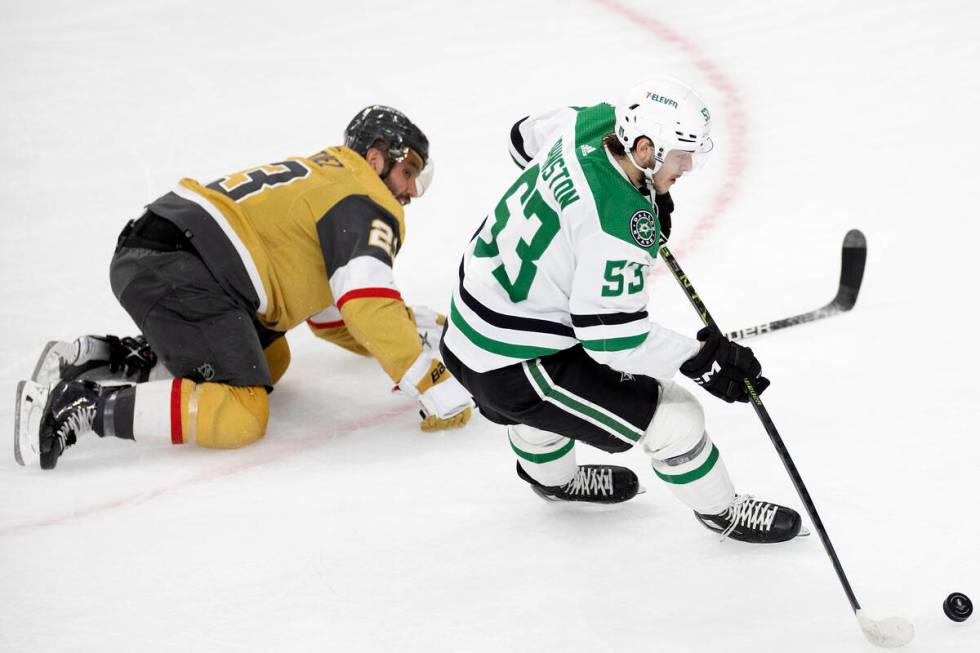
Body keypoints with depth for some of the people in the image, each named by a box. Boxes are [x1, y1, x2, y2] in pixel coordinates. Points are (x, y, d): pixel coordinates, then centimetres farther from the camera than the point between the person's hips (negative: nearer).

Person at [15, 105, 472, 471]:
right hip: (178, 272, -10)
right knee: (239, 418, -17)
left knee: (270, 359, 22)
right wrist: (437, 389, -14)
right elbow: (369, 308, -15)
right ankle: (76, 405, -21)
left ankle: (108, 359, 14)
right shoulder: (366, 206, 0)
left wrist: (420, 326, 36)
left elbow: (329, 310, 36)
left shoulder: (322, 179, 30)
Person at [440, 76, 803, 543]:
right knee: (675, 419, -1)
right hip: (512, 368, -9)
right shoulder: (621, 224, -30)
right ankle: (721, 512, 25)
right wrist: (700, 358, -18)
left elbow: (526, 137, 16)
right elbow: (612, 336, -26)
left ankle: (553, 478, 63)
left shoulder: (592, 123, -7)